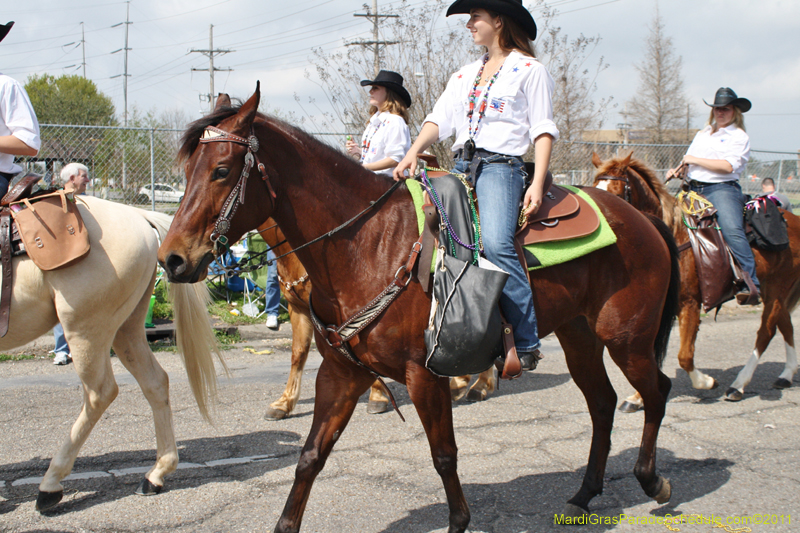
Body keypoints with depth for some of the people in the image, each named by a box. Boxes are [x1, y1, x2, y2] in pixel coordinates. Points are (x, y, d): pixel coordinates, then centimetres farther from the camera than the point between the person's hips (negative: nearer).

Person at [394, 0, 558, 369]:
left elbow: (543, 130, -3)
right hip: (461, 168, 7)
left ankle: (526, 343, -25)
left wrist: (537, 184, -14)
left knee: (495, 241, -30)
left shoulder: (529, 70, 4)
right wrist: (413, 153, -6)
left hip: (500, 168, -7)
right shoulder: (465, 75, 23)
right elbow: (440, 118, 12)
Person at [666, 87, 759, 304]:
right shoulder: (702, 134, 24)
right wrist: (677, 170, 3)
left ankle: (750, 285, -32)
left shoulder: (739, 137, 4)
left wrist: (695, 160, -10)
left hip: (722, 189, -7)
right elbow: (689, 162, 26)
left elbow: (728, 166, -12)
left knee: (732, 230, -28)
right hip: (694, 189, 7)